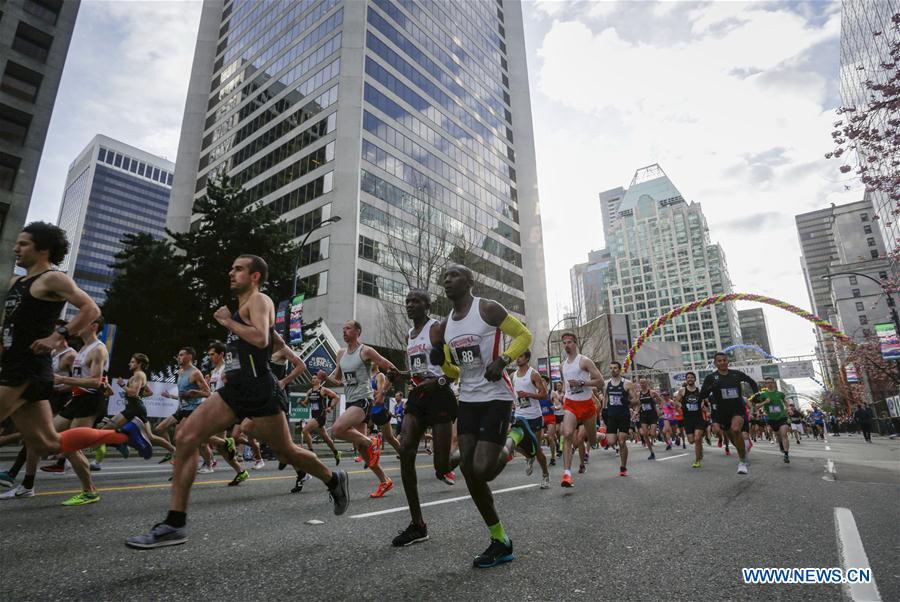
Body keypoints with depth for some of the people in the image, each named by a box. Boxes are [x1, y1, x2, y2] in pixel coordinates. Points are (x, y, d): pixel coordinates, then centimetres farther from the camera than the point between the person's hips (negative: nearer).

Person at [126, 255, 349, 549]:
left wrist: (227, 321, -13)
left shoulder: (260, 300, -6)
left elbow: (261, 339, -26)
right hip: (233, 389, 8)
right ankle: (175, 523, 2)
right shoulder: (241, 308, 20)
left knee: (286, 451, 4)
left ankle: (334, 480, 28)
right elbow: (279, 343, 29)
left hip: (259, 390, -8)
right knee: (185, 437, -5)